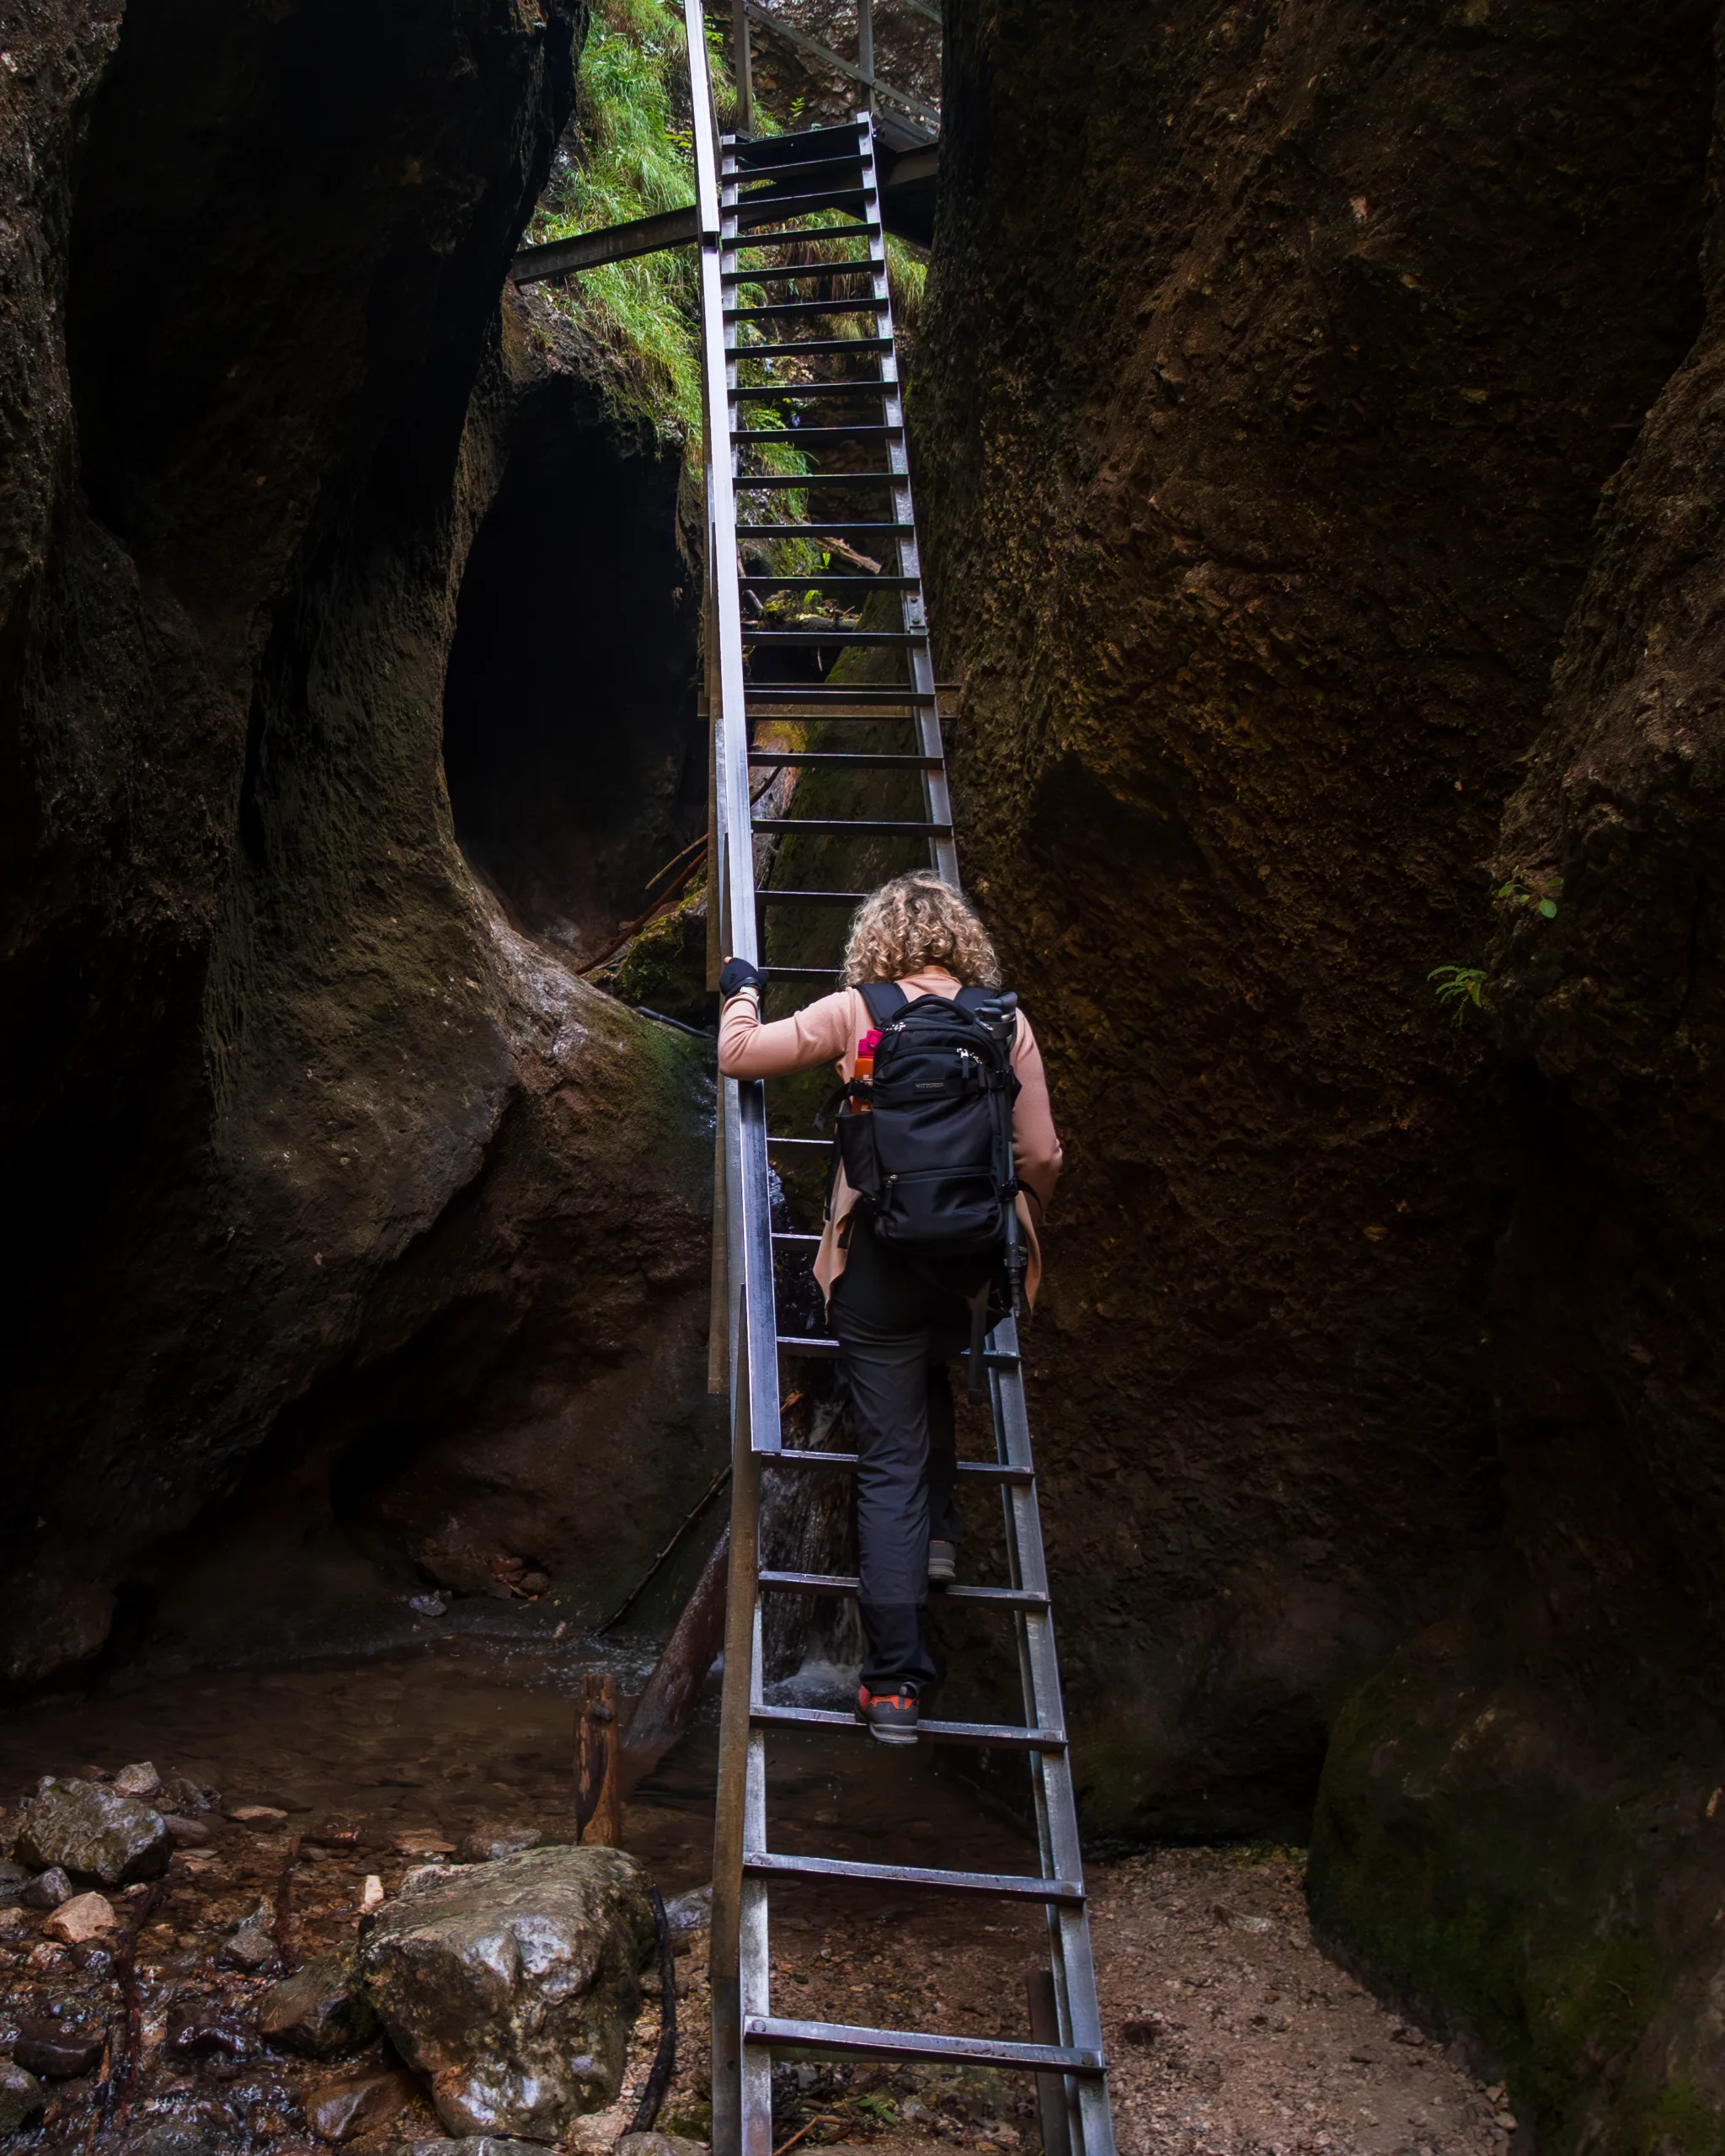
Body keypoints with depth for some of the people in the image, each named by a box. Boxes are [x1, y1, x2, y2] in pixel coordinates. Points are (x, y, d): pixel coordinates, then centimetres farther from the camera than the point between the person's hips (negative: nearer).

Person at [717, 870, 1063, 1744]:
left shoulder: (856, 1013, -3)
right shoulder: (1006, 1022, 2)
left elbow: (739, 1054, 0)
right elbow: (1039, 1156, 4)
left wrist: (740, 993, 21)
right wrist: (1020, 1231, 22)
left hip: (881, 1254, -2)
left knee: (889, 1459, 2)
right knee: (930, 1376, 36)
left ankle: (895, 1680, 1)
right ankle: (938, 1532, 28)